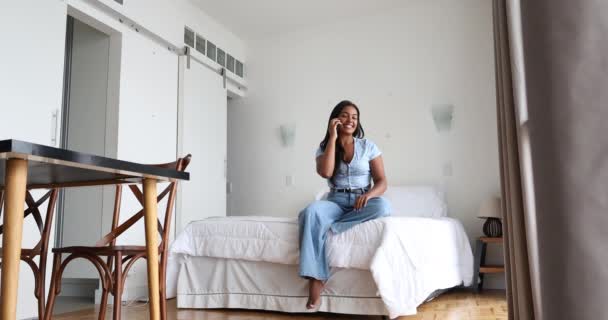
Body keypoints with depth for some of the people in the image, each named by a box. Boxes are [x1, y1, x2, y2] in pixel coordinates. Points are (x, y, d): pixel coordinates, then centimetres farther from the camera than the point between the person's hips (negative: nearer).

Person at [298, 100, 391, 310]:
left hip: (362, 202, 0)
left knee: (382, 206, -35)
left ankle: (329, 226, -26)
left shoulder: (368, 146, 6)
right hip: (336, 202, 0)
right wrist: (333, 138, -9)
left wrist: (368, 195, -23)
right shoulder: (324, 147, 8)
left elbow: (381, 182, 0)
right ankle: (316, 279, -38)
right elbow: (325, 172, -15)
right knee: (312, 211, -34)